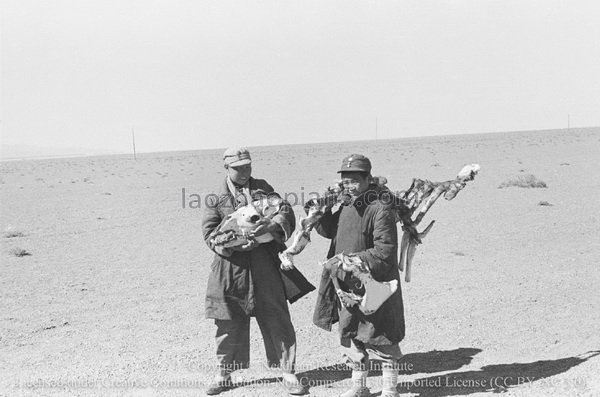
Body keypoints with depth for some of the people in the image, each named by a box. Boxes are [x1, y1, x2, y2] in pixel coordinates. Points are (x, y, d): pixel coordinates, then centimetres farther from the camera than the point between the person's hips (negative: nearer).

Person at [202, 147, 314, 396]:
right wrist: (236, 244, -19)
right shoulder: (217, 199, 5)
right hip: (231, 267, -1)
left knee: (278, 319, 3)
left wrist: (270, 226, -22)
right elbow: (209, 232, -3)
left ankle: (287, 373, 15)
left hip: (265, 266, 1)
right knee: (228, 323, 6)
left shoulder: (262, 188, 10)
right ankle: (224, 375, 22)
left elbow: (284, 210, -1)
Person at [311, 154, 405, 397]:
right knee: (350, 335, 16)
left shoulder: (380, 209, -18)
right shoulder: (347, 206, 9)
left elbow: (385, 252, -22)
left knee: (380, 337, 3)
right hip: (347, 284, 8)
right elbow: (330, 231, 24)